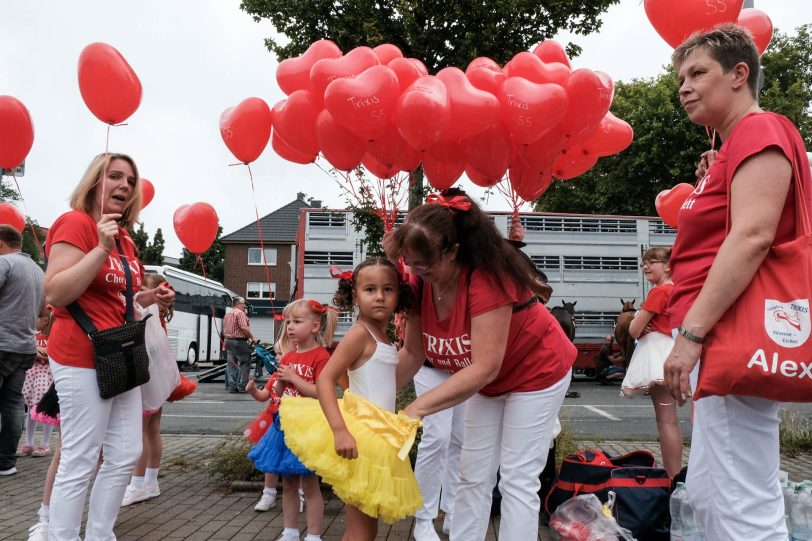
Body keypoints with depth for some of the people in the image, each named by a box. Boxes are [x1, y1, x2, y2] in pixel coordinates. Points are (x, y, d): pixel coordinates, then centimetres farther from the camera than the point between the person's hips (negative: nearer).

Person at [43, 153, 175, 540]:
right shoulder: (75, 223, -10)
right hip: (83, 358, -9)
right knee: (79, 463, -5)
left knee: (126, 455, 12)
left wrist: (150, 298, 10)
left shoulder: (124, 237, 15)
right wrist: (102, 248, -25)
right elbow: (55, 294, -21)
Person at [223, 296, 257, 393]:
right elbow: (244, 327, -21)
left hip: (228, 340, 9)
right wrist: (252, 338, -14)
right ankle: (242, 386, -4)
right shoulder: (240, 313, -11)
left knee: (231, 364, 9)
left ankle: (232, 386, 9)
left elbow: (224, 330, 22)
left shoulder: (227, 314, 18)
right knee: (245, 363, -2)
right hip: (239, 341, -9)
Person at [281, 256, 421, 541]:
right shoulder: (360, 334, -14)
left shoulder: (384, 340, 11)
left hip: (380, 437, 9)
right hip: (360, 435, -9)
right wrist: (340, 431, -31)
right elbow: (324, 381, -21)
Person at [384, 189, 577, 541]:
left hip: (537, 373, -6)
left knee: (517, 480, -4)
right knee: (473, 477, 8)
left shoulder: (486, 278, -36)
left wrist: (418, 407, -40)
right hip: (488, 382, 7)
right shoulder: (421, 282, -16)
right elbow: (413, 353, -7)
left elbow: (484, 368, -39)